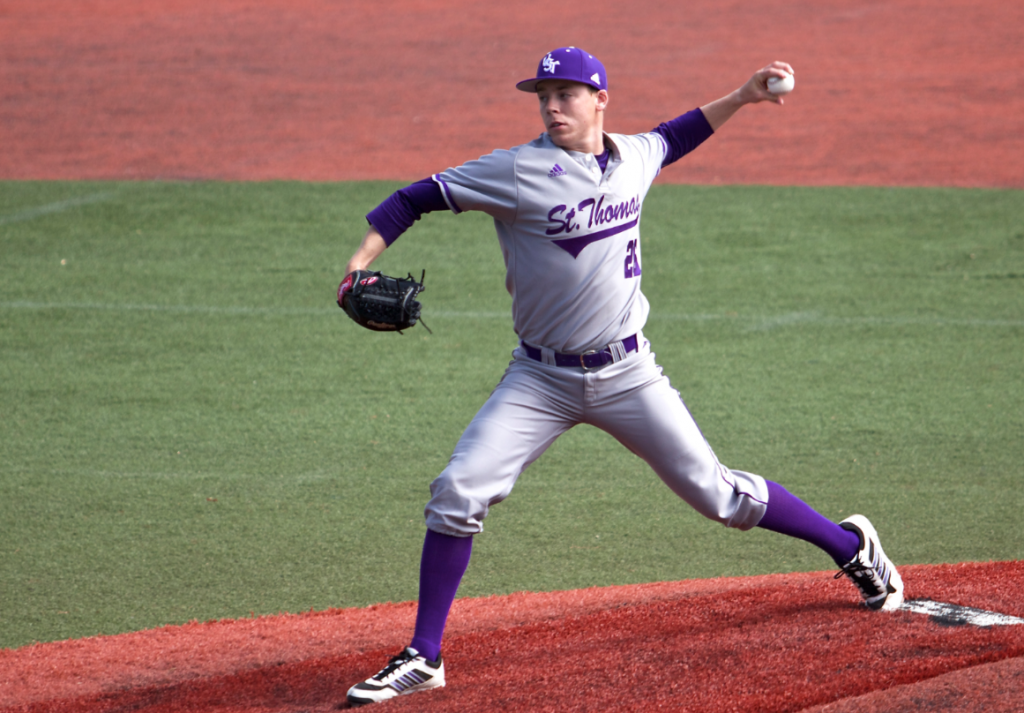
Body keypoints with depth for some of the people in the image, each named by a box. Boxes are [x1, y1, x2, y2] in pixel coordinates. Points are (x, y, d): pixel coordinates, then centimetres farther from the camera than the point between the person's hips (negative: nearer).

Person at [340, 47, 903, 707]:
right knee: (458, 493, -15)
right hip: (541, 381, -2)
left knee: (716, 494, 4)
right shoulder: (519, 172, -12)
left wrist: (743, 97, 23)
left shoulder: (634, 158, 3)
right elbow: (420, 198, -10)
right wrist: (364, 259, -23)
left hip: (627, 375, 2)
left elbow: (671, 138, 27)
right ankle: (424, 659, -6)